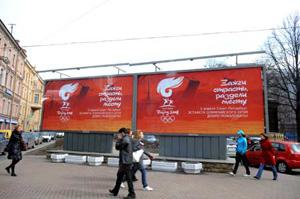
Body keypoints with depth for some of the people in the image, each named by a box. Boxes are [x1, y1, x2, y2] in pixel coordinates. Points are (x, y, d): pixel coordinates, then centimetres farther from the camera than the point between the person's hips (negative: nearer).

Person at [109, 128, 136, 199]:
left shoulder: (125, 139, -17)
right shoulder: (129, 138, 13)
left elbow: (117, 147, -11)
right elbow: (121, 147, 17)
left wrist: (119, 139, 0)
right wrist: (120, 139, 8)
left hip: (125, 162, -10)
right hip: (124, 161, 10)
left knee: (128, 178, -2)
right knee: (119, 176, 19)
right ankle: (115, 191, 31)